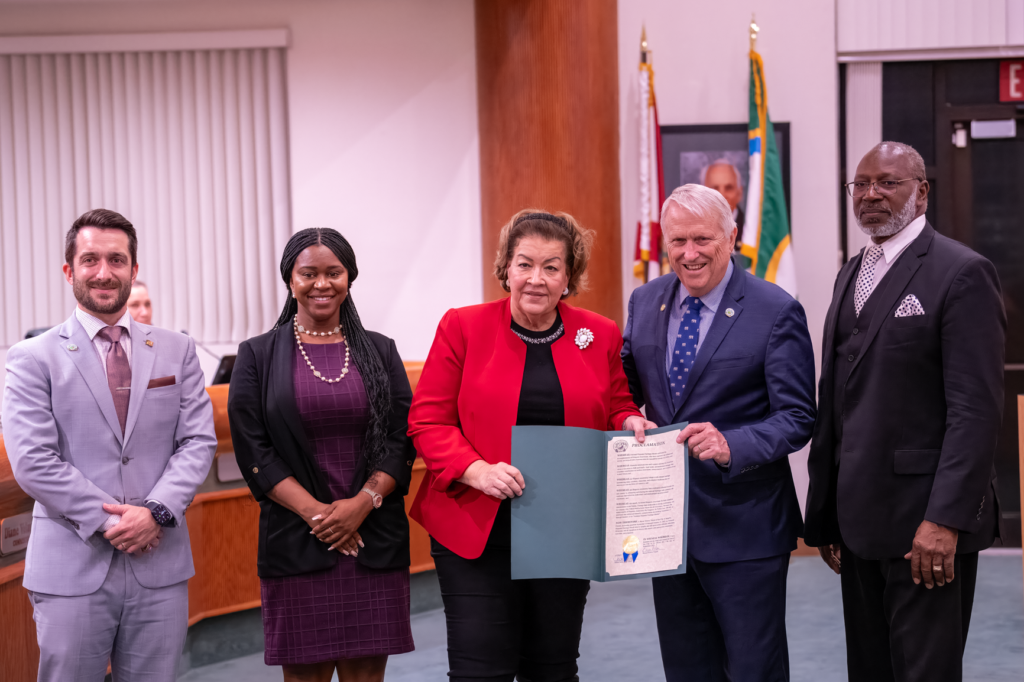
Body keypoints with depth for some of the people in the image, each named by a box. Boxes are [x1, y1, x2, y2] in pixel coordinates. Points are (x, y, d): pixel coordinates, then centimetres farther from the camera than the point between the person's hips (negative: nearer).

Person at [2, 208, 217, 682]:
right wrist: (107, 522, -13)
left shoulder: (176, 351, 11)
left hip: (160, 565, 3)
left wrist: (156, 511, -11)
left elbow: (199, 441, 4)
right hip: (73, 568, -2)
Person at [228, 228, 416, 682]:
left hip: (374, 539, 1)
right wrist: (316, 512, -11)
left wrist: (363, 502, -12)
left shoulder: (379, 352, 11)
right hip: (296, 543, -1)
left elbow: (402, 440, 4)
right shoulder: (258, 356, 5)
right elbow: (253, 450, -2)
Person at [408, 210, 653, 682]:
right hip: (477, 531, -2)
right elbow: (427, 422, -4)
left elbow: (617, 413, 16)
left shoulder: (601, 336, 5)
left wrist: (630, 425, -8)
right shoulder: (462, 327, -2)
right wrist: (476, 471, -20)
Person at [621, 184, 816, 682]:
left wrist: (731, 446, -29)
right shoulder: (645, 301, 6)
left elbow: (796, 418, -13)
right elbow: (628, 389, 17)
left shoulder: (776, 312, -10)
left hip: (743, 526, -5)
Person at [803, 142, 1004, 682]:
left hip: (926, 521, -7)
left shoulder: (962, 273, -9)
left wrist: (946, 519, -22)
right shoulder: (851, 275, 15)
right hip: (859, 517, 7)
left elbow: (976, 408, -16)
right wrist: (824, 514, 13)